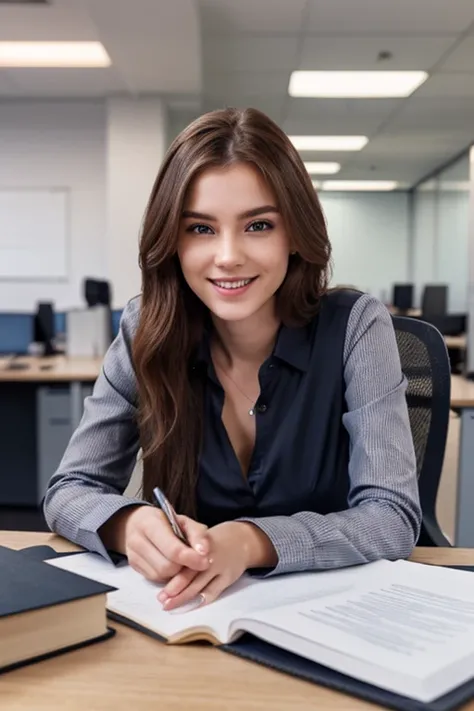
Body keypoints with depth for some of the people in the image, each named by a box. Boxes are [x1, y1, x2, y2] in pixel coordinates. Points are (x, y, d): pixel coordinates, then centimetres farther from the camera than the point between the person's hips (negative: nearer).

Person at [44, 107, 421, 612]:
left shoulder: (356, 327, -13)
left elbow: (394, 517, -17)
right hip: (189, 612, 2)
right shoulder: (147, 332, -7)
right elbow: (69, 491, -5)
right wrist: (128, 524, -28)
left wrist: (251, 543, -34)